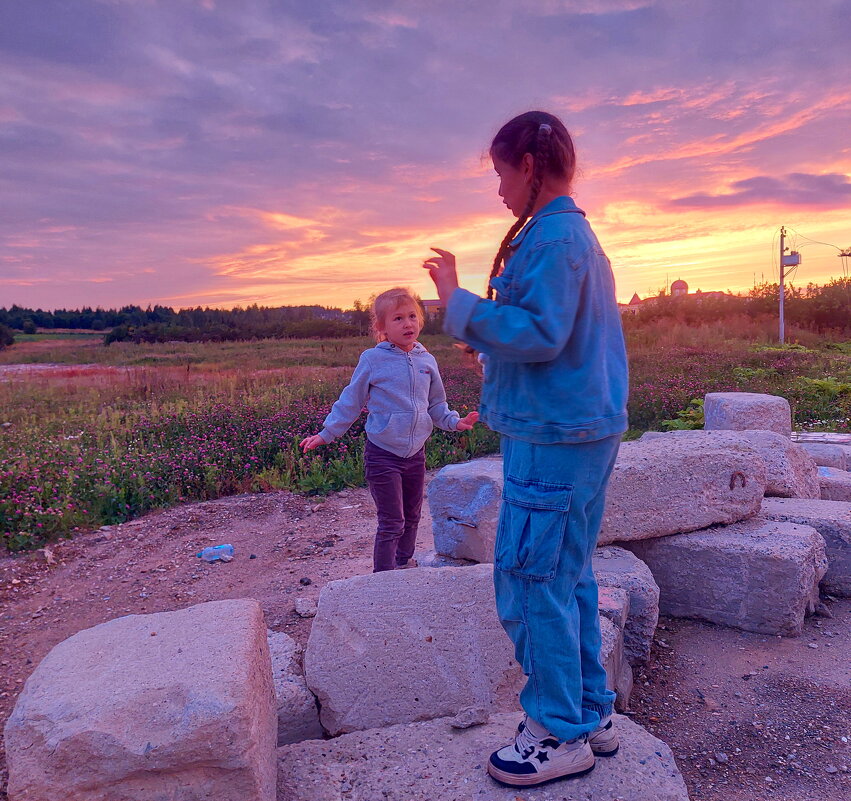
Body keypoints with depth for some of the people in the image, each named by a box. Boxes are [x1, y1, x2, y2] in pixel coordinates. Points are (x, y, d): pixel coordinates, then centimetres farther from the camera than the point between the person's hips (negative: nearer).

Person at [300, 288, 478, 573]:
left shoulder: (427, 361, 4)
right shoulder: (372, 359, -9)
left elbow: (436, 404, 15)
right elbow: (350, 402, 0)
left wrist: (454, 421, -1)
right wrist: (326, 434, -2)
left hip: (416, 453, 5)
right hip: (383, 455, -5)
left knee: (411, 517, 17)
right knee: (392, 523, -3)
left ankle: (404, 565, 38)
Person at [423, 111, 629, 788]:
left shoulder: (552, 236, -13)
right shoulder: (584, 236, 18)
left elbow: (539, 334, -22)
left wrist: (458, 300, -16)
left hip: (554, 436, -10)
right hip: (591, 428, 10)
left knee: (531, 582, -1)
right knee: (569, 578, 17)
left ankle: (561, 736, 14)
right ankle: (591, 715, 30)